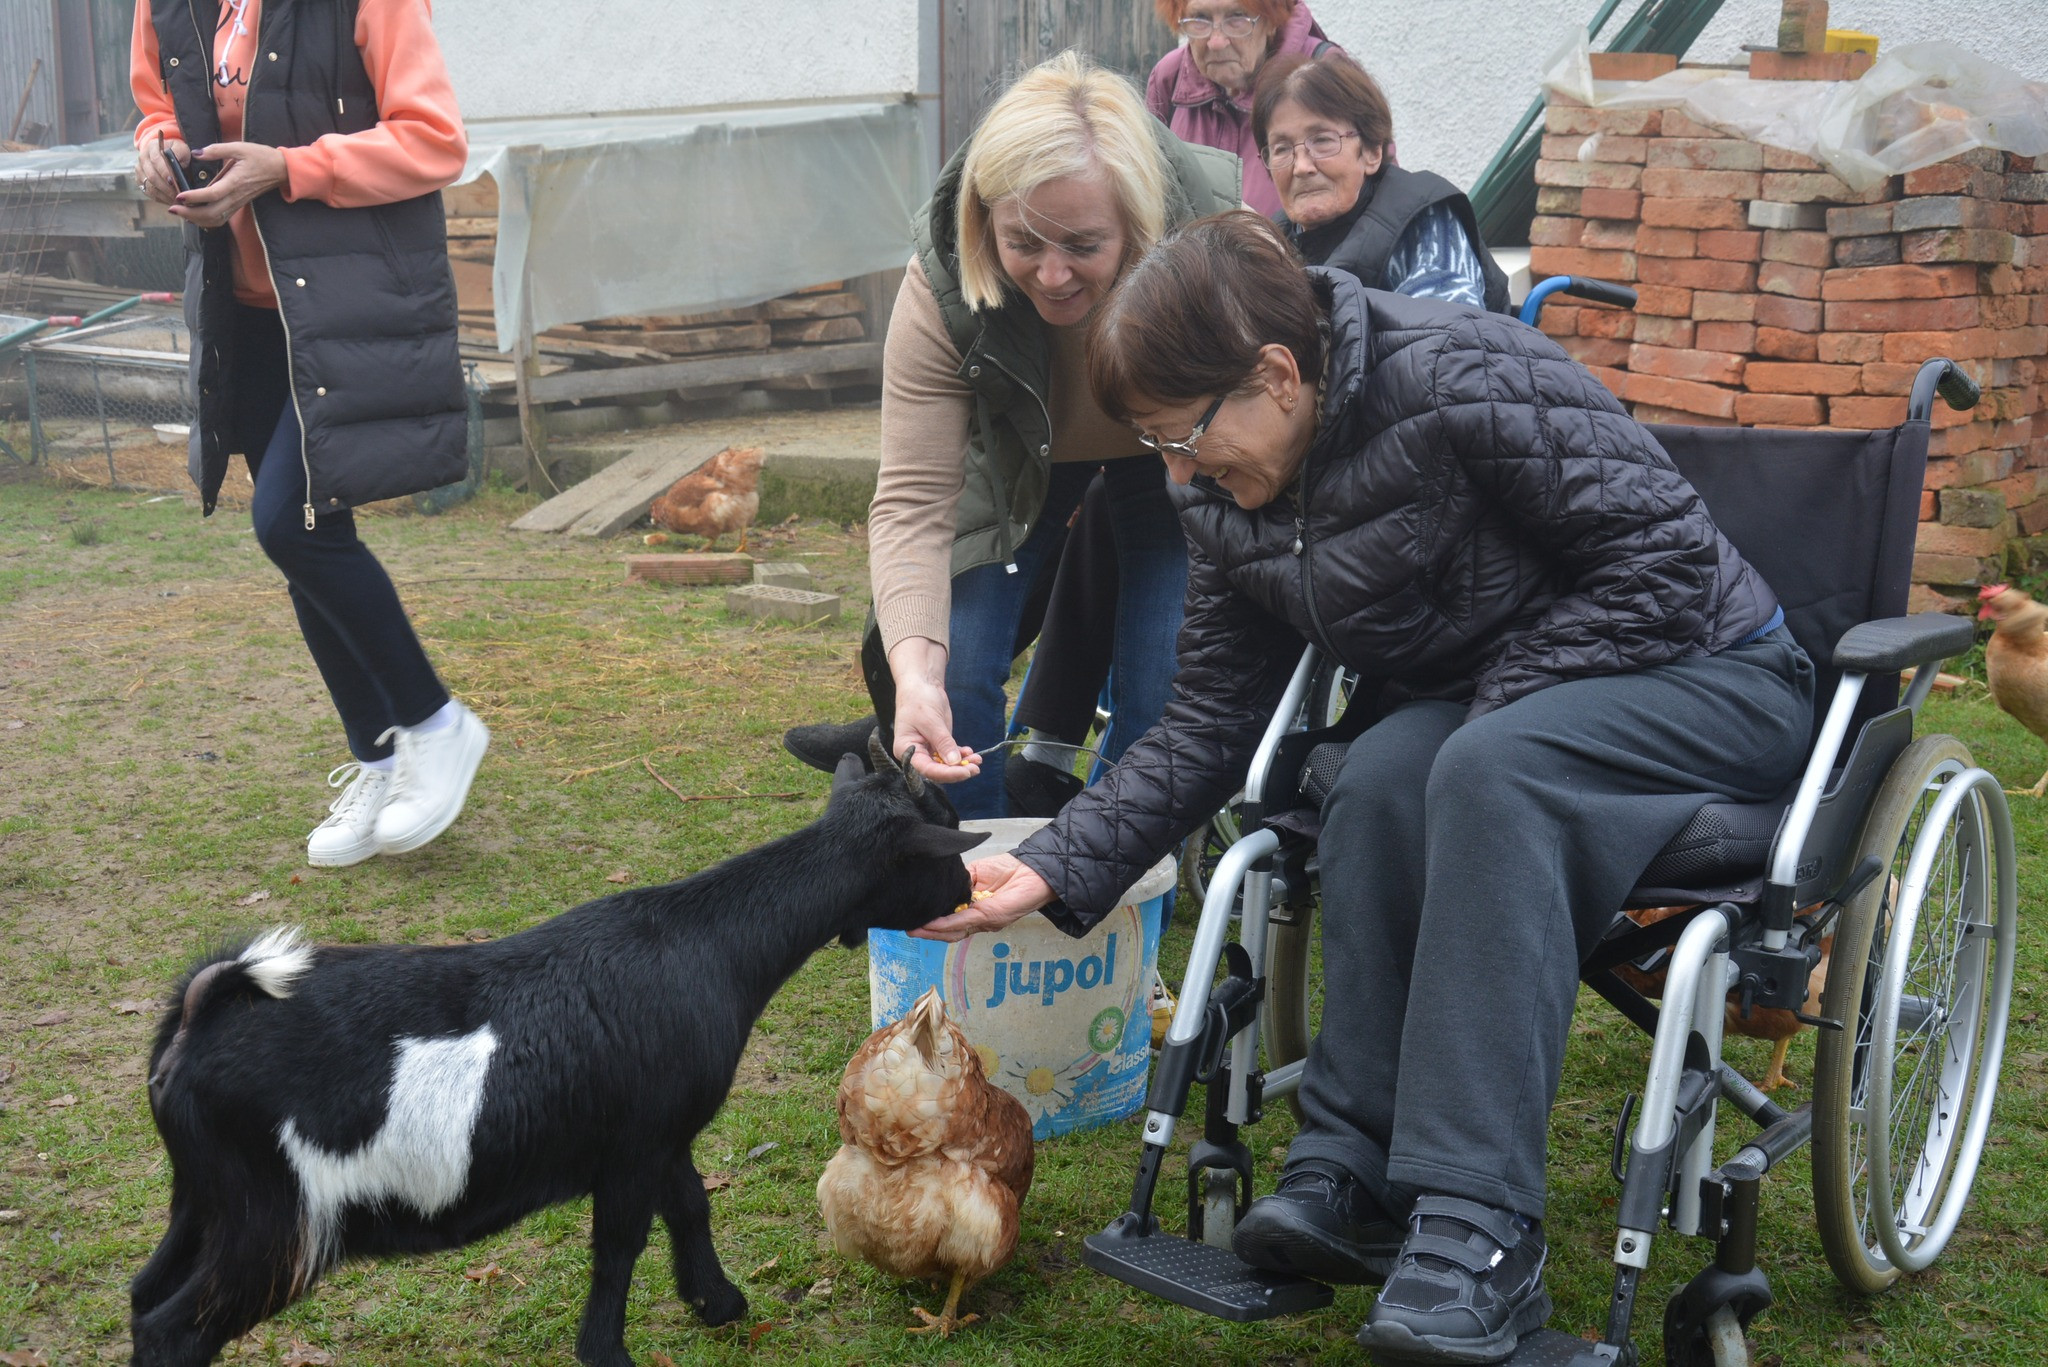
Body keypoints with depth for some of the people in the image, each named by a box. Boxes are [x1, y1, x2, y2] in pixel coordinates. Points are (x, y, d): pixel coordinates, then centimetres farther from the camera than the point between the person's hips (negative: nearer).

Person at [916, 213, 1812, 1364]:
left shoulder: (1466, 382, -24)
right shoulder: (1230, 502, -1)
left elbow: (1665, 555, -20)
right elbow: (1208, 730, 3)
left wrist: (1501, 703, -21)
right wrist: (1055, 868, -7)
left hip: (1707, 673, -5)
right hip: (1461, 710, 6)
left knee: (1488, 771, -36)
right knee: (1382, 774, -30)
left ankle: (1478, 1230, -40)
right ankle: (1352, 1172, -29)